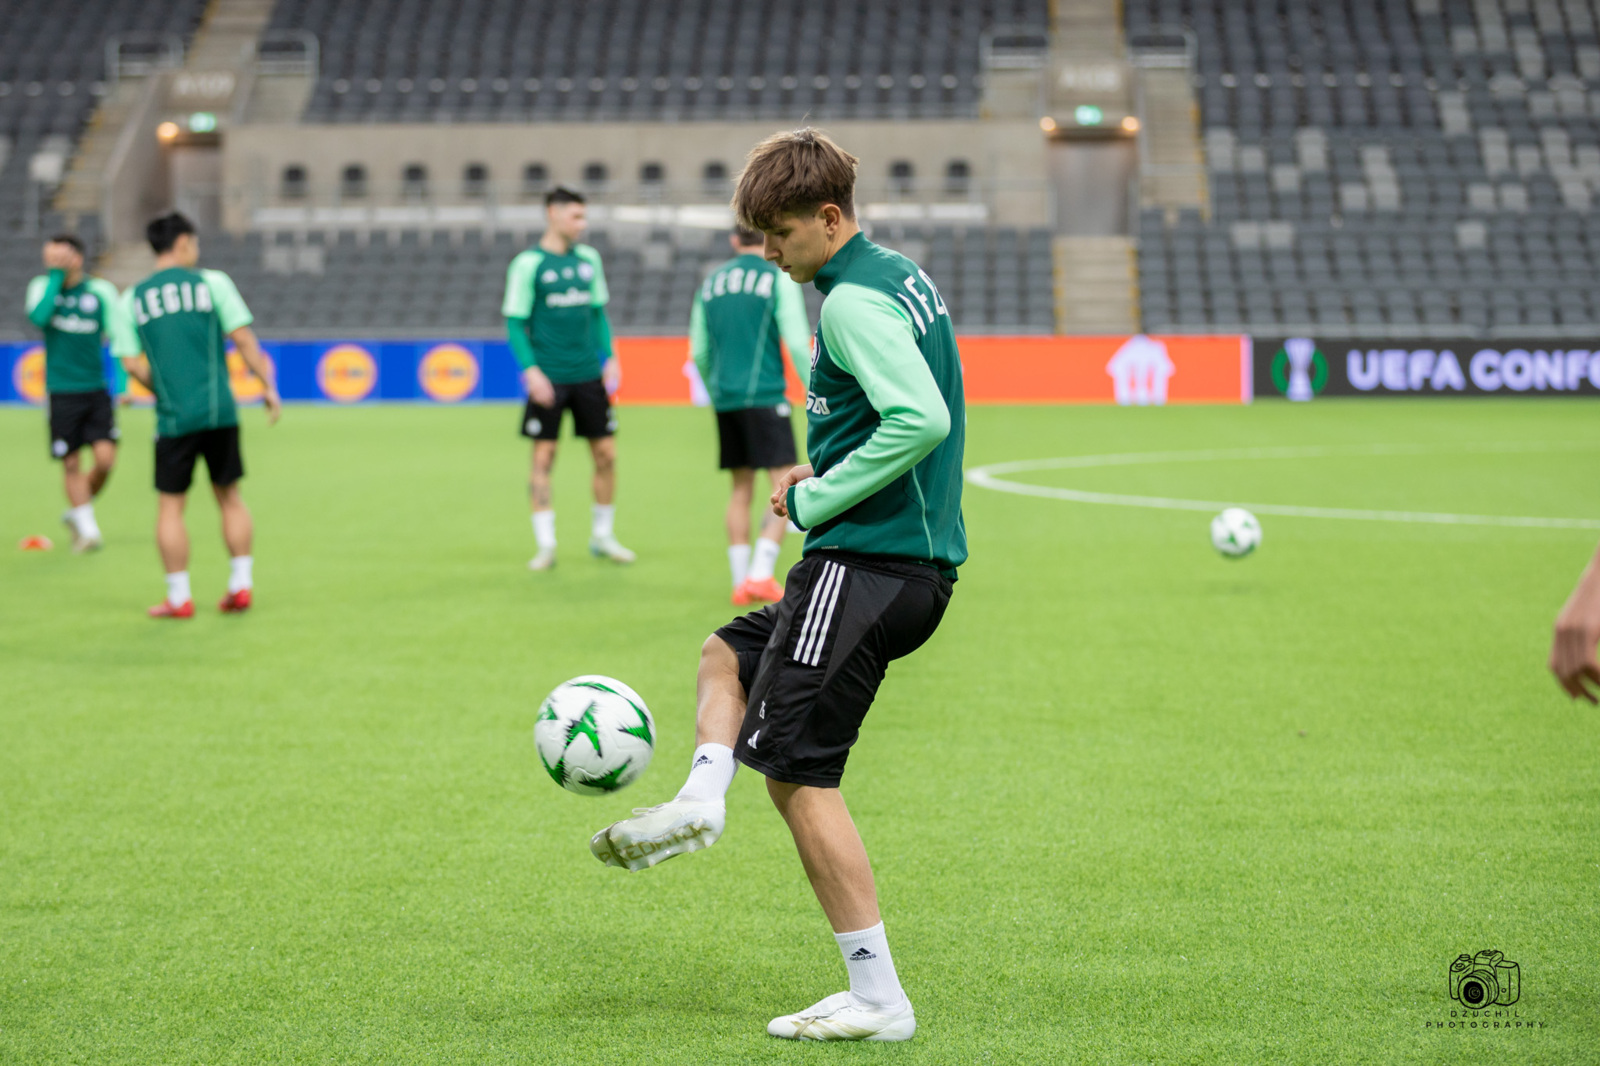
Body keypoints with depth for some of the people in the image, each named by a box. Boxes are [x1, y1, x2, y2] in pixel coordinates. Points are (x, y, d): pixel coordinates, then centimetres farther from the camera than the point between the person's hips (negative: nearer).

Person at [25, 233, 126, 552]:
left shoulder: (101, 291, -1)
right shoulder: (42, 286, 0)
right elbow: (38, 316, -21)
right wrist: (55, 276, -20)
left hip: (96, 391, 0)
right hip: (62, 392, 0)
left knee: (105, 459, -9)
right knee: (71, 464, 0)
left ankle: (76, 512, 16)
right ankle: (87, 529, 14)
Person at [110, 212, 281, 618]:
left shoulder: (132, 298, 6)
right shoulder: (211, 282, 2)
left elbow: (132, 363, 2)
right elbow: (243, 339, -2)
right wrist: (268, 387, 5)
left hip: (173, 417, 0)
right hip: (219, 410, 0)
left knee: (170, 507, 6)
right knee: (229, 497, 13)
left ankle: (179, 597, 7)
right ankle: (241, 584, 12)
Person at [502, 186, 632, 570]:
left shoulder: (589, 258, 10)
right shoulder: (528, 264, -5)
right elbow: (515, 323, -5)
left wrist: (609, 356, 8)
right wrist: (530, 369, -15)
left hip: (589, 375, 5)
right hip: (549, 378, -5)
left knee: (606, 453, 4)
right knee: (543, 458, -2)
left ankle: (602, 536, 18)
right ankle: (546, 544, 5)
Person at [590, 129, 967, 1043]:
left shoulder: (854, 300, -15)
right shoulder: (905, 278, 15)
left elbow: (921, 419, -28)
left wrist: (814, 500, -17)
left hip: (864, 564, -11)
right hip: (920, 562, 11)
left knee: (797, 773, -6)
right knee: (728, 654, 27)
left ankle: (880, 1000, -5)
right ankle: (703, 794, 4)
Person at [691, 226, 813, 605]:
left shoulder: (711, 282, 13)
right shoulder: (778, 279, -2)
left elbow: (699, 353, 16)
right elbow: (798, 343, -10)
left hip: (725, 399, 6)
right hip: (764, 397, -6)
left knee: (741, 489, 13)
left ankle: (741, 582, 10)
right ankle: (761, 575, -14)